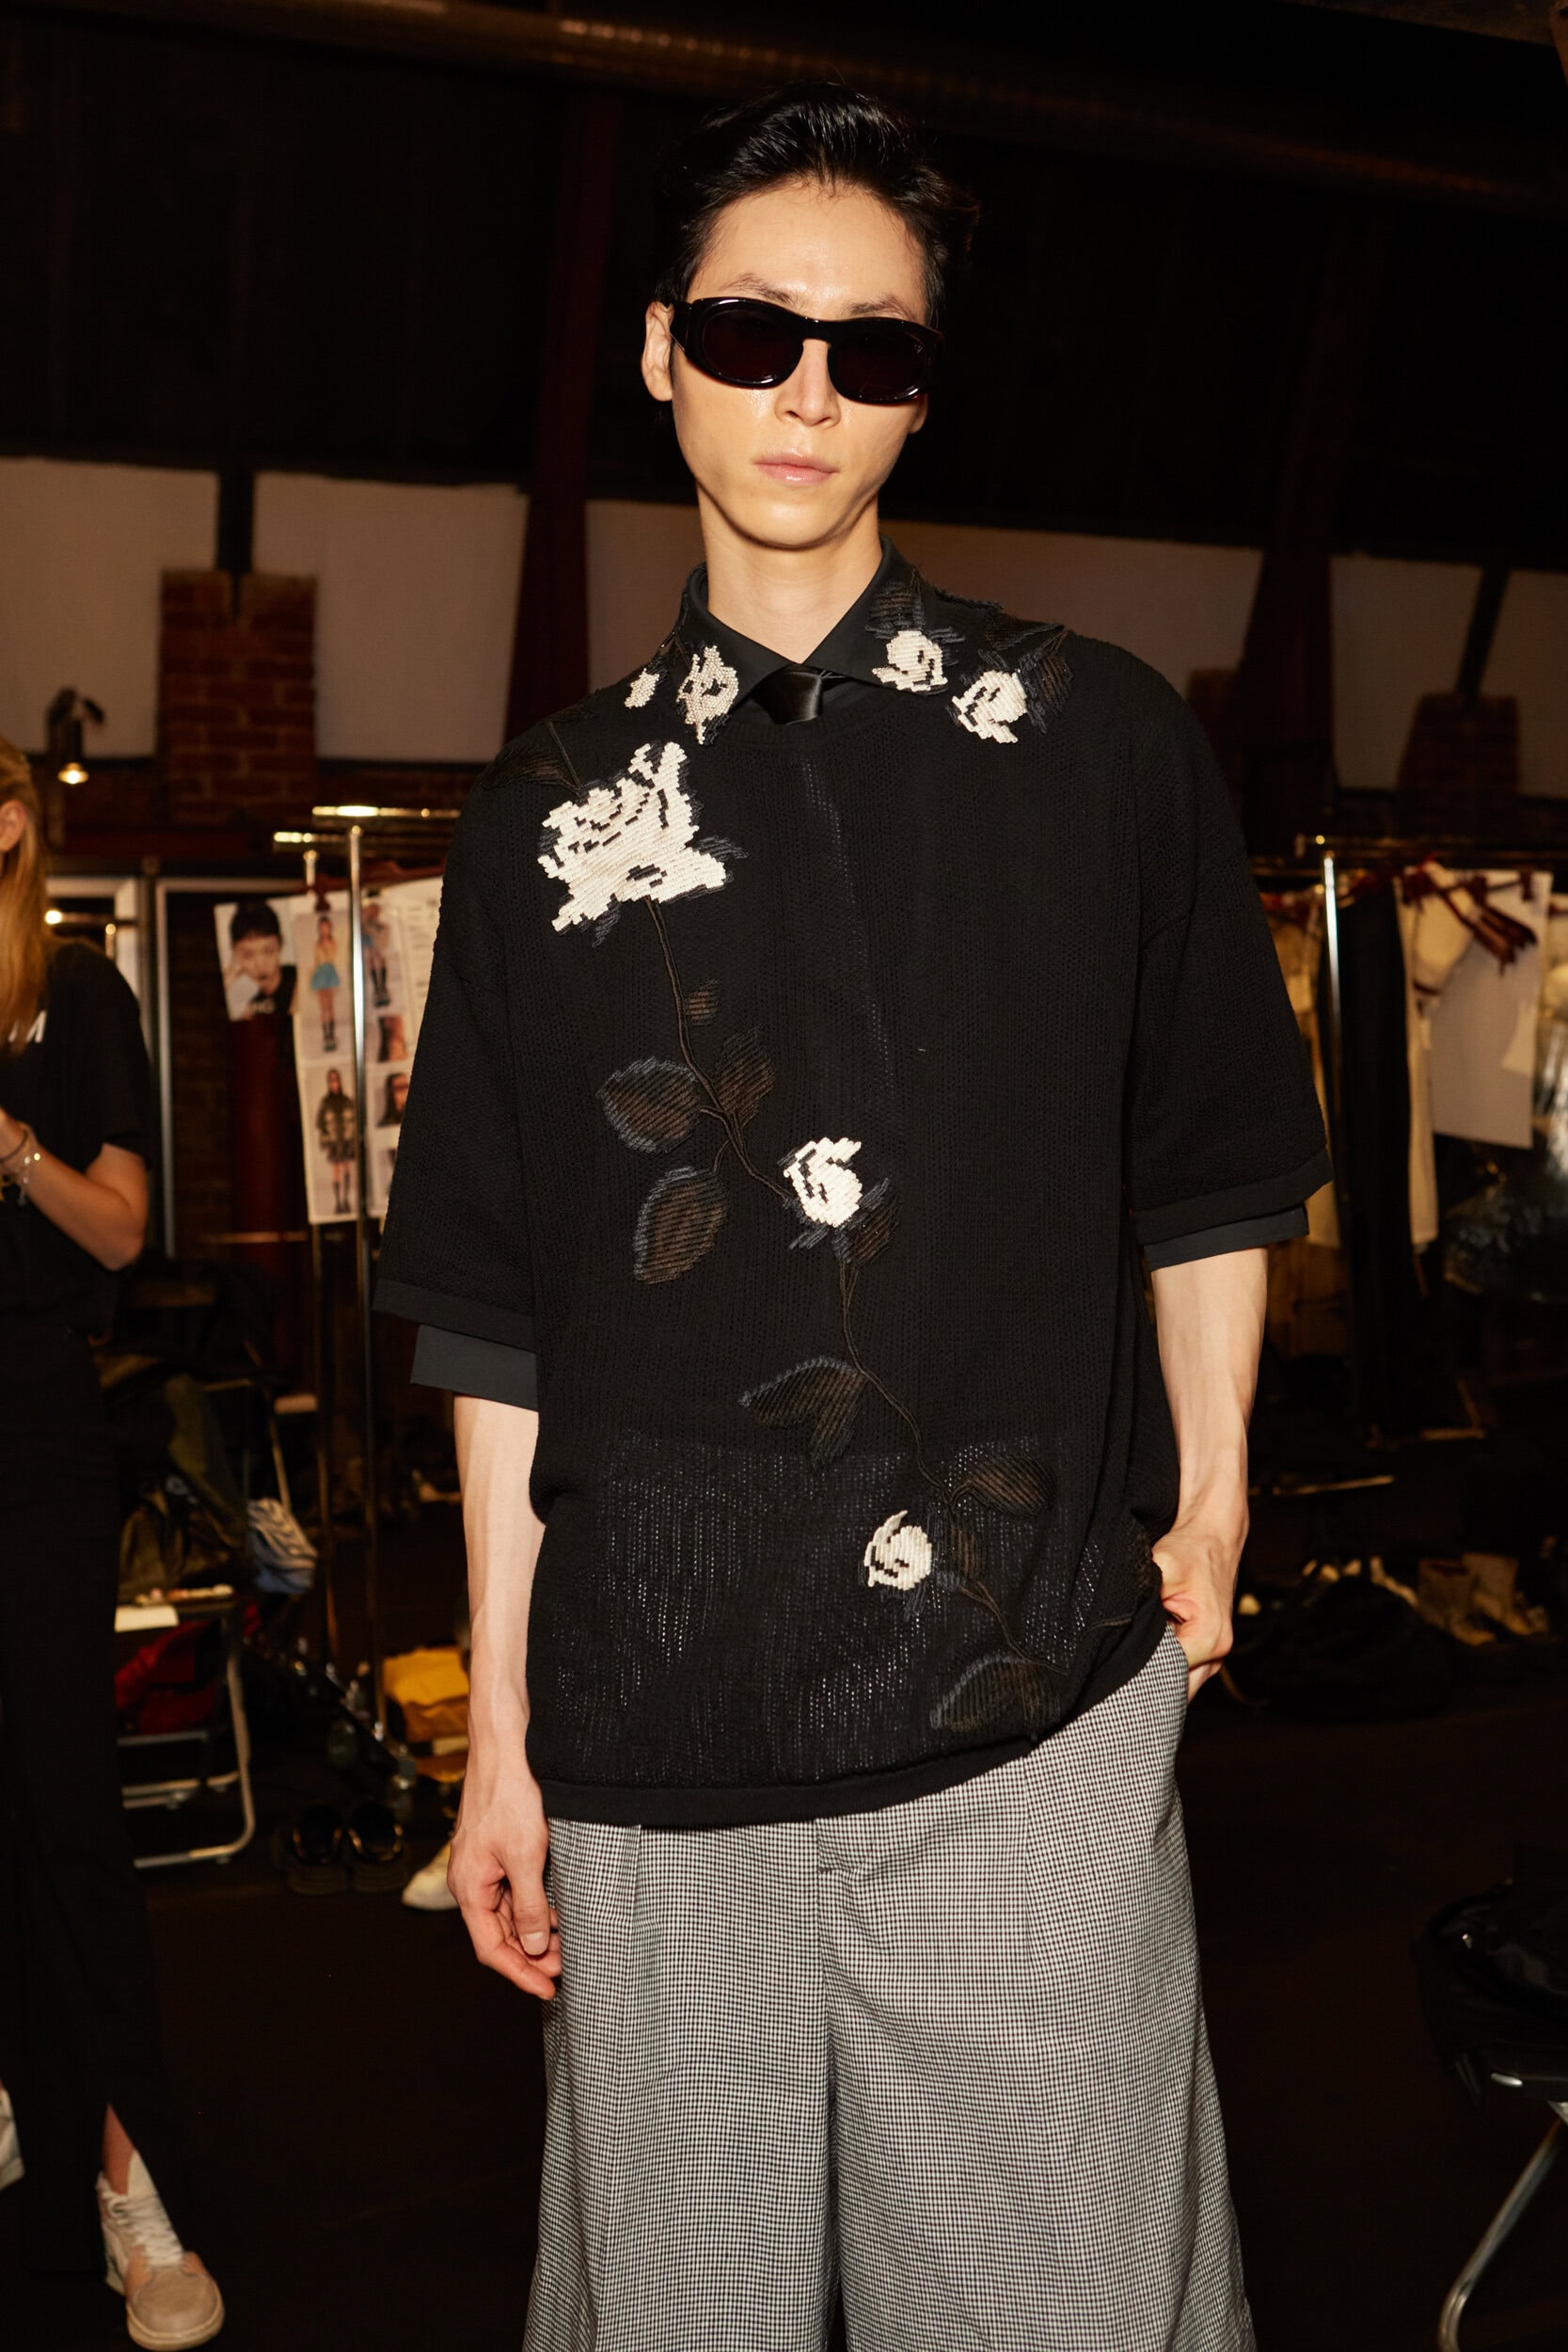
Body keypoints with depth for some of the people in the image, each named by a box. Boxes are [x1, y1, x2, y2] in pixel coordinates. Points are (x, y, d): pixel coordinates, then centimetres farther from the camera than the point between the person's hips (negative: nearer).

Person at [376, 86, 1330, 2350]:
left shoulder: (1099, 744, 5)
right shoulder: (554, 805, 8)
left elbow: (1209, 1168, 11)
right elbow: (501, 1307, 8)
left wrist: (1211, 1499, 1)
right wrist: (502, 1707, 6)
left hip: (1032, 1731, -1)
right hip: (652, 1751, 2)